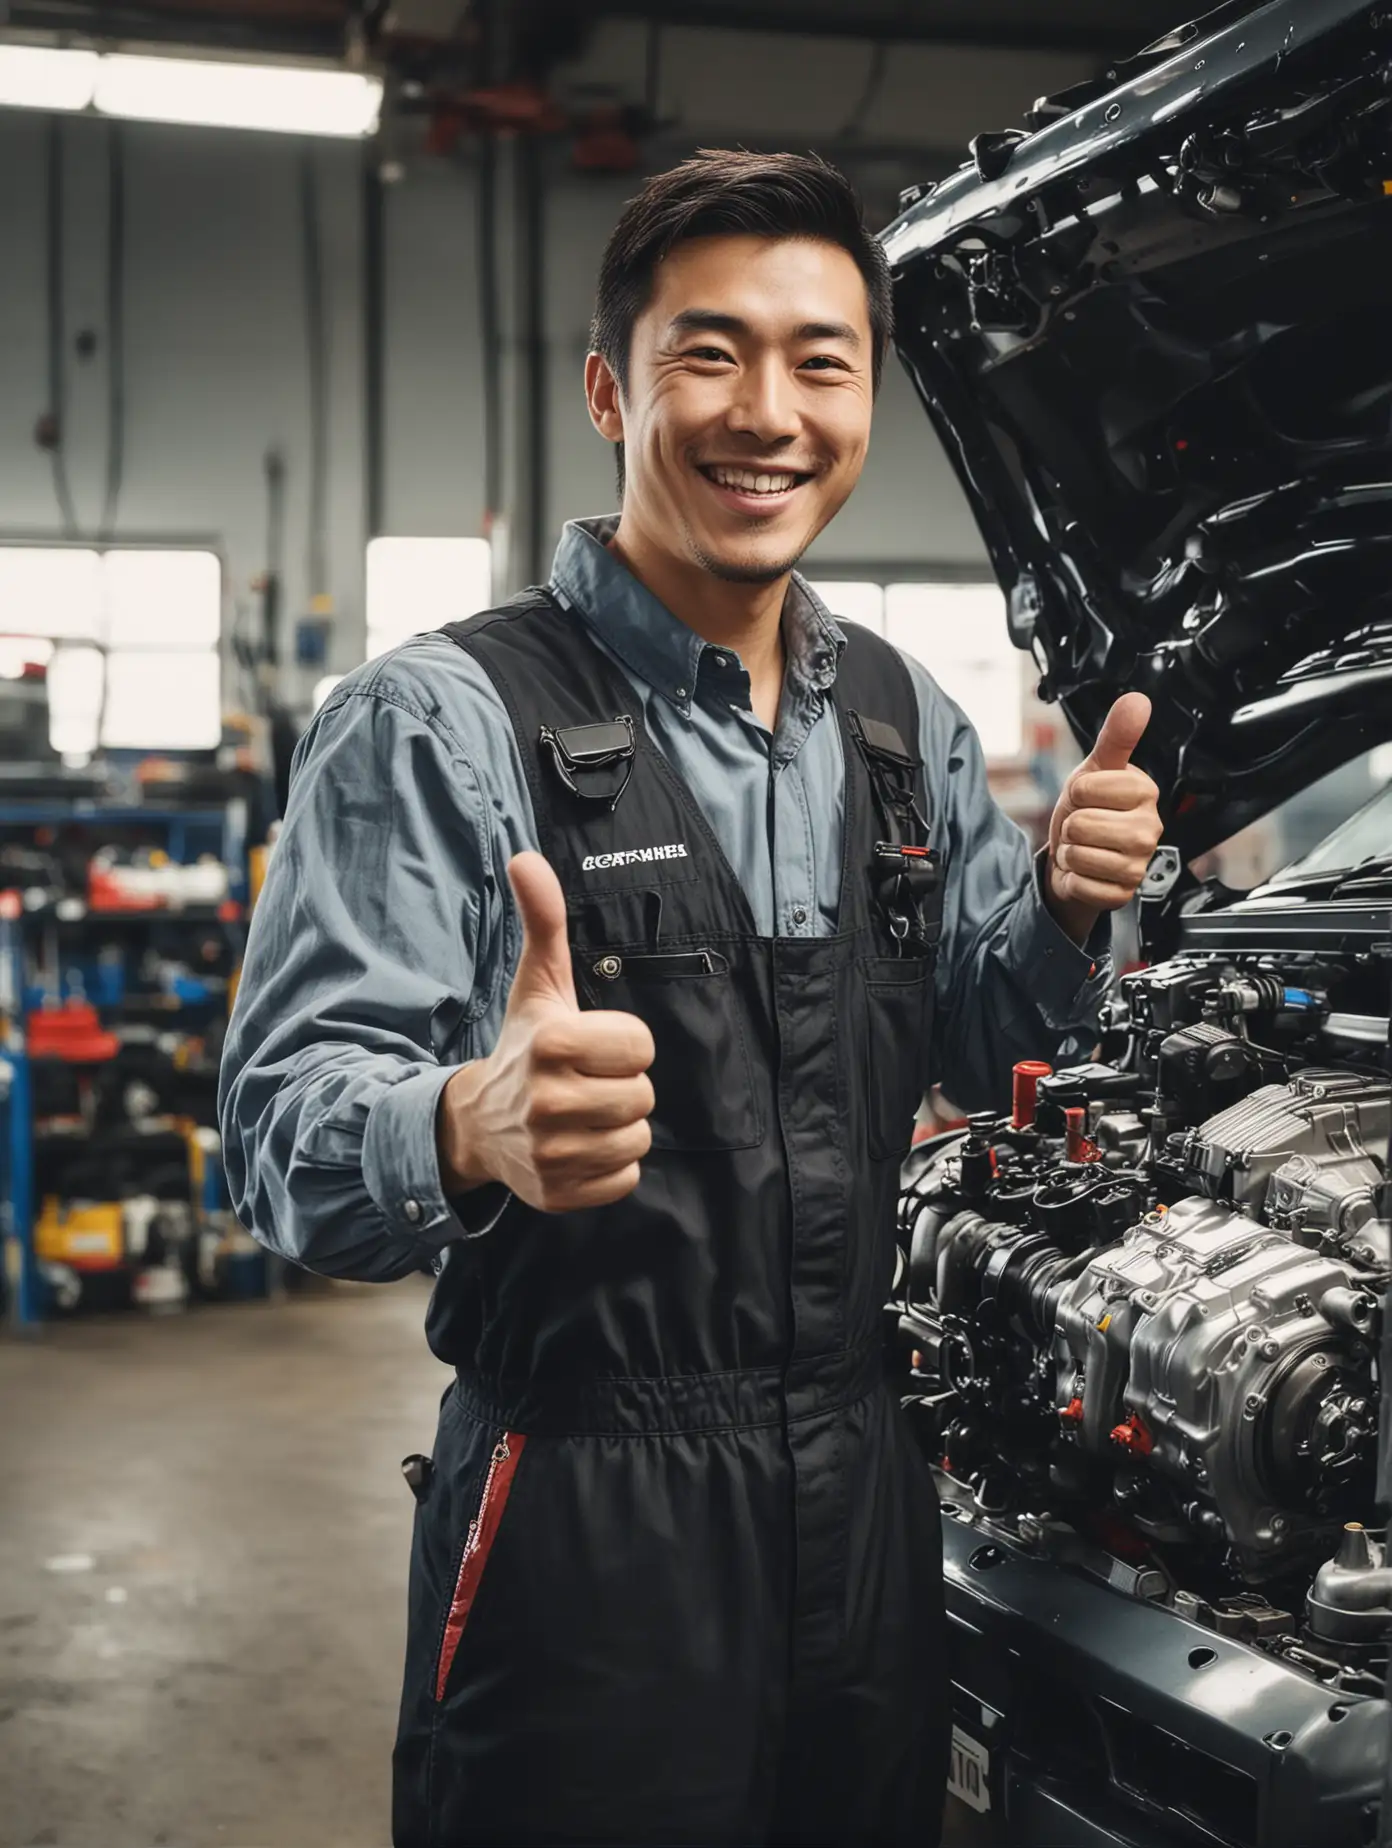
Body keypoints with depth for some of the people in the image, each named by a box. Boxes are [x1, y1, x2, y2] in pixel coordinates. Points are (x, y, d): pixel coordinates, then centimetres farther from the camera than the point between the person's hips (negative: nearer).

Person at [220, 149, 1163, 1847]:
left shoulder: (904, 720, 9)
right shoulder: (442, 724, -13)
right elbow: (284, 1132, -20)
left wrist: (1065, 914, -3)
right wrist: (477, 1129, -42)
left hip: (865, 1483, 7)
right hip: (586, 1512, -6)